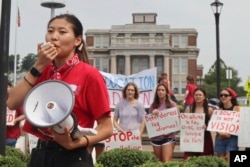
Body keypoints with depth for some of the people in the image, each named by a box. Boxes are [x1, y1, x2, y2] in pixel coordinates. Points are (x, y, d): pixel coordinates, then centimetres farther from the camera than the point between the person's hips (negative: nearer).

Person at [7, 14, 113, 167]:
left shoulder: (89, 75, -10)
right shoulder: (42, 71, 7)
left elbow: (106, 128, -9)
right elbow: (12, 103, -7)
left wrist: (75, 143, -23)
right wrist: (38, 66, -11)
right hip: (40, 154, 5)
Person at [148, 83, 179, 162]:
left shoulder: (172, 104, 0)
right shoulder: (153, 105, 8)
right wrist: (152, 114, -10)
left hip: (168, 136, -4)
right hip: (156, 137, 4)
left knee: (167, 161, -11)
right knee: (158, 162, 11)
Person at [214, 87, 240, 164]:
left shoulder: (236, 108, -1)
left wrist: (229, 133, -18)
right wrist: (220, 132, -13)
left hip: (232, 138, -4)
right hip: (220, 138, 4)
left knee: (229, 161, -12)